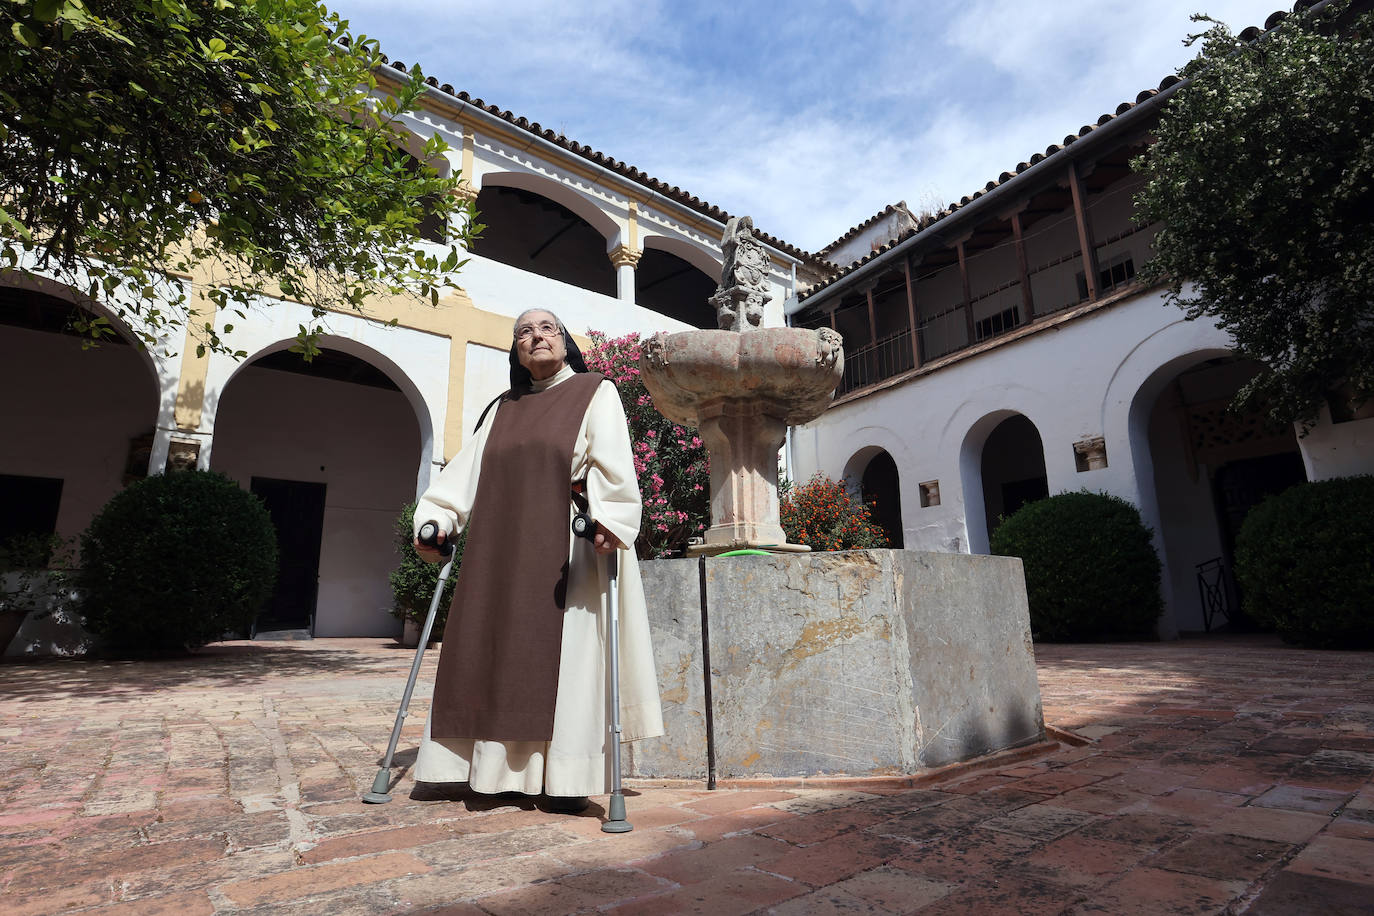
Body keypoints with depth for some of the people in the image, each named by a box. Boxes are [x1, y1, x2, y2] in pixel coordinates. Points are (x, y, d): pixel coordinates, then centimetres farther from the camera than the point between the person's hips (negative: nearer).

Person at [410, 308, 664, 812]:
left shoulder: (595, 393, 5)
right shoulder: (503, 409, 22)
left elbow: (612, 465, -11)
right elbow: (466, 469, 14)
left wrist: (608, 518, -28)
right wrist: (436, 518, -2)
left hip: (567, 548, -5)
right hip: (500, 552, 6)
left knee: (564, 651, -6)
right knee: (495, 650, 4)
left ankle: (565, 778, 2)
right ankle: (498, 768, 15)